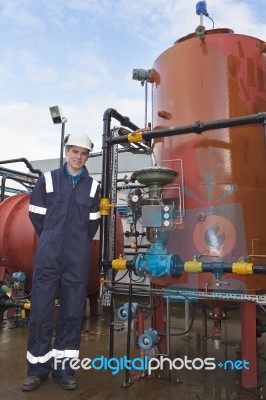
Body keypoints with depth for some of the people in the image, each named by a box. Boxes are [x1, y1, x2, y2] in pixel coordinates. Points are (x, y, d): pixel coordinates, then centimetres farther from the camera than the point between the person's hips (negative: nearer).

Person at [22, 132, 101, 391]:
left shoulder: (93, 186, 8)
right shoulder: (47, 179, 4)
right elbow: (36, 214, 8)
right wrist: (52, 239, 12)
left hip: (78, 257, 1)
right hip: (48, 254, -1)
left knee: (72, 312, 6)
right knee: (41, 309, 2)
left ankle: (64, 367, 19)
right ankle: (38, 367, 17)